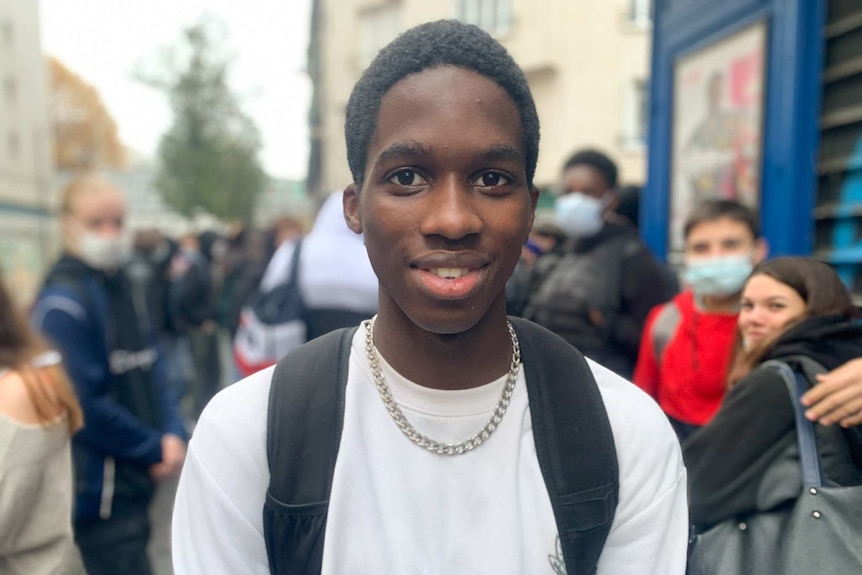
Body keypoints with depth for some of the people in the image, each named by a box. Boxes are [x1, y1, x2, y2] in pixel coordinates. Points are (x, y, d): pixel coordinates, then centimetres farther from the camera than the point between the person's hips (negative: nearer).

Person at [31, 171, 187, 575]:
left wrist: (173, 433, -4)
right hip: (99, 493, -8)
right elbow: (87, 405, -20)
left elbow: (151, 371, 10)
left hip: (136, 481, 8)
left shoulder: (121, 288, 9)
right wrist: (155, 450, -12)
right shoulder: (63, 303, -18)